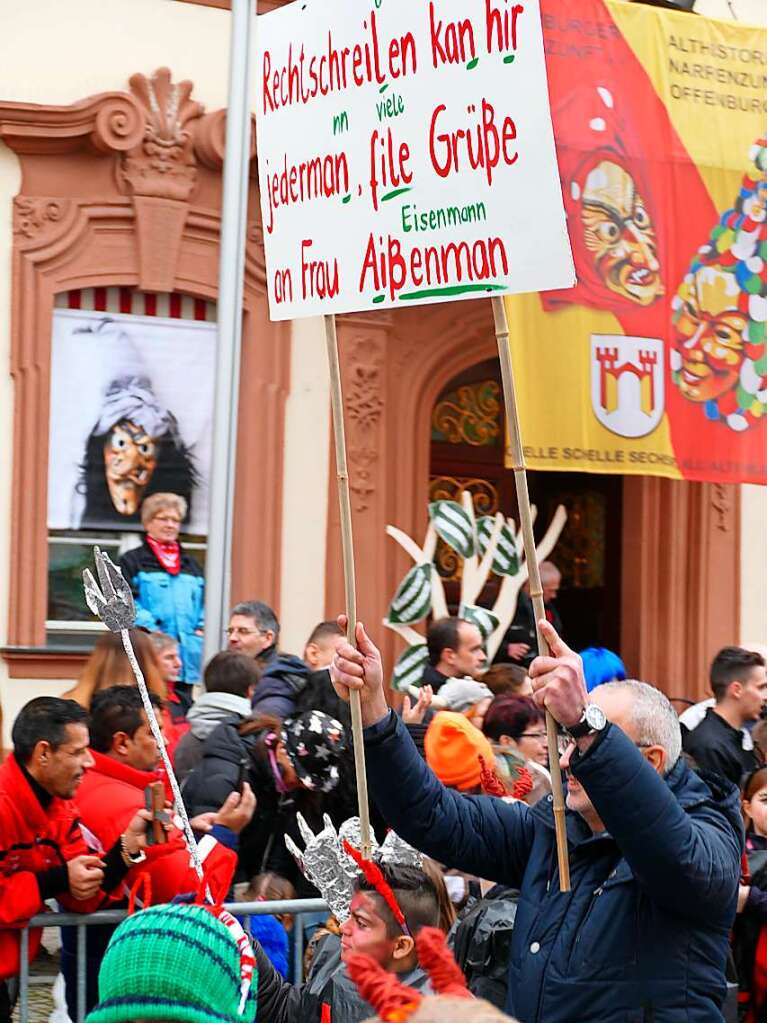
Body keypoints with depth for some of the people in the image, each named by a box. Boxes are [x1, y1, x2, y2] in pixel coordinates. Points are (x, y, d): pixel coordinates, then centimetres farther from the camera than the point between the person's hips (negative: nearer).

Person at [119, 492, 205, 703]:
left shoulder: (192, 565, 23)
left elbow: (206, 603, 19)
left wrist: (201, 628, 0)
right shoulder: (132, 561, 6)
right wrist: (150, 627, -19)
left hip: (186, 653, 5)